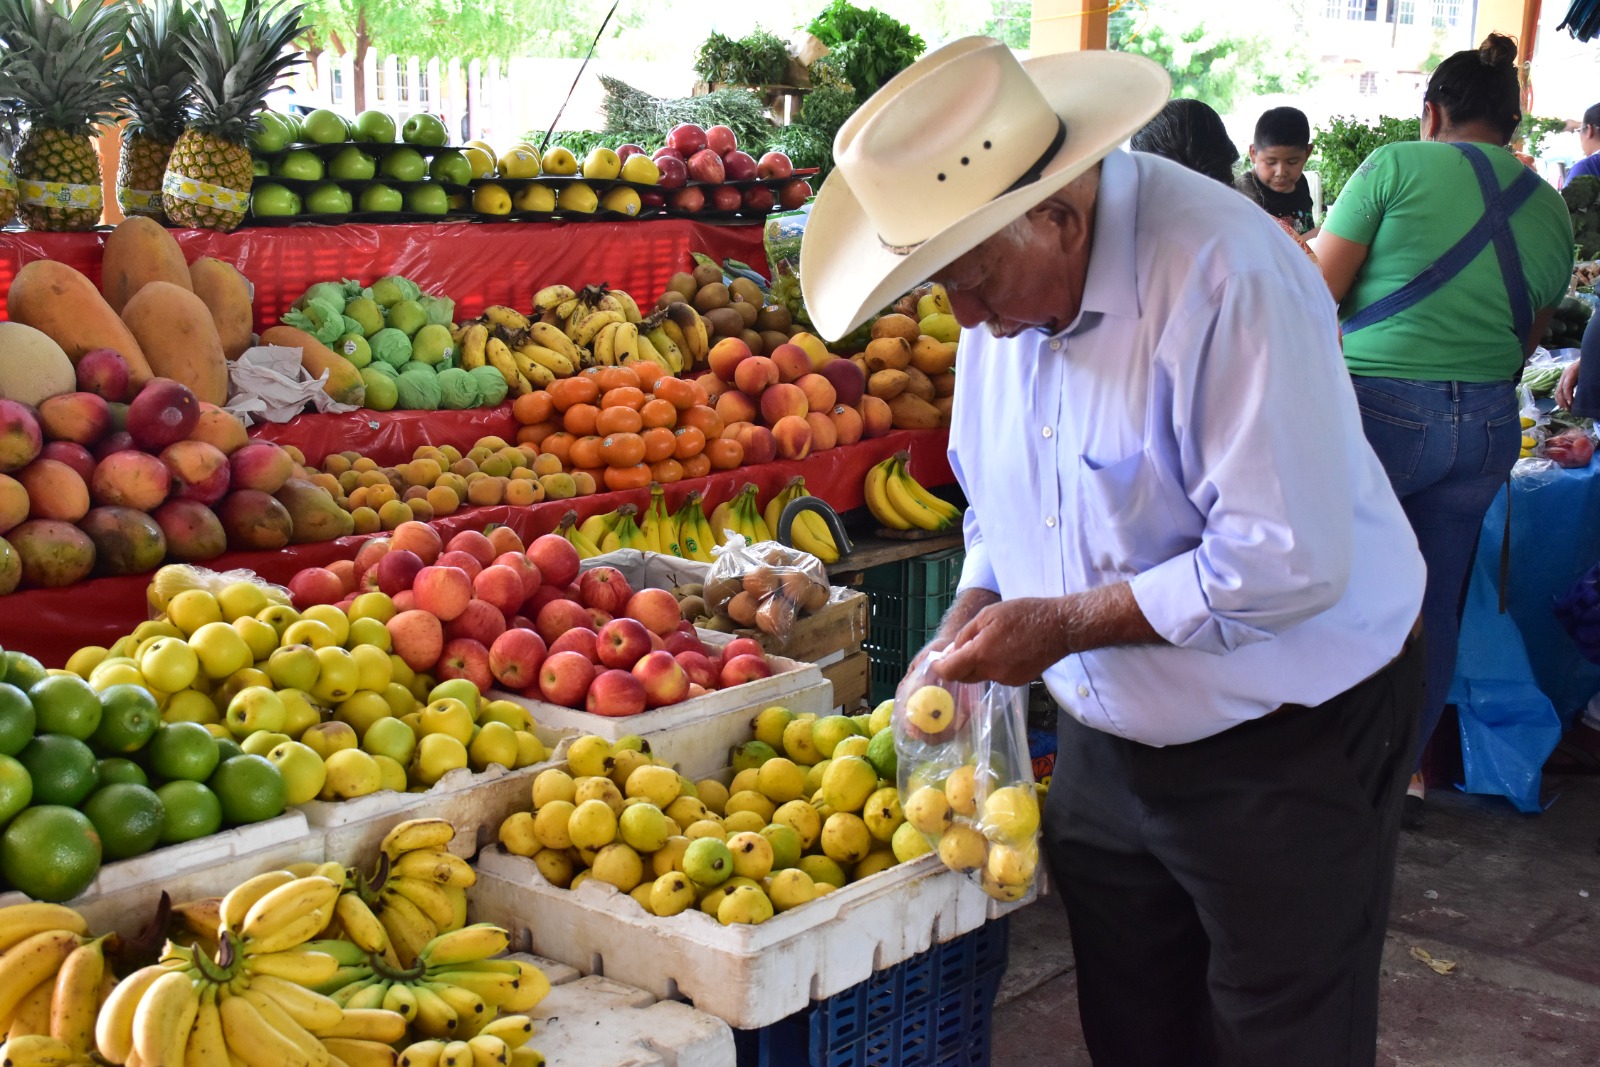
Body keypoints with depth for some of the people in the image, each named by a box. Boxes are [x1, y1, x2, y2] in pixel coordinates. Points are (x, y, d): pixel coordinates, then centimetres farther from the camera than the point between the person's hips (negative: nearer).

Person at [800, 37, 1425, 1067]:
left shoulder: (1227, 278, -27)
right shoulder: (1006, 288, -1)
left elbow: (1288, 563, -29)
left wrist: (1067, 622, -23)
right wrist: (971, 622, -4)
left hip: (1288, 749, -7)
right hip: (1109, 740, 7)